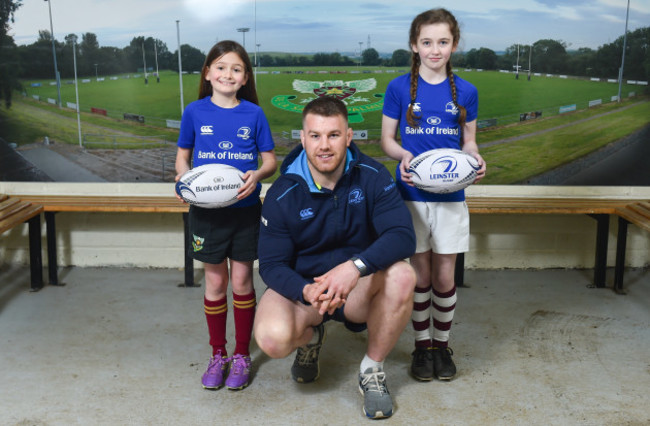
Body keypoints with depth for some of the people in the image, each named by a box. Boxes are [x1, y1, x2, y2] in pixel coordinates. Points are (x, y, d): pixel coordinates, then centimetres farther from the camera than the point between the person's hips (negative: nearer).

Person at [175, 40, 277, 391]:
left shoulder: (253, 114, -2)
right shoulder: (195, 112, 0)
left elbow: (271, 160, 2)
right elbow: (183, 154, 10)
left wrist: (257, 175, -19)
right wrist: (184, 178, -11)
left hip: (245, 208, 0)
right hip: (207, 209, 1)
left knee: (241, 281, 6)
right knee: (215, 282, 9)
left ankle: (241, 356, 21)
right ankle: (218, 354, 24)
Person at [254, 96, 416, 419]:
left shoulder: (371, 177, -13)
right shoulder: (282, 195, -13)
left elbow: (403, 235, -23)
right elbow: (272, 264, -12)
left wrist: (356, 266, -41)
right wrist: (308, 291, -34)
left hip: (359, 289, 1)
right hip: (301, 286, 0)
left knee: (402, 275, -32)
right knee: (272, 338, -32)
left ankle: (372, 370, -7)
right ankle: (311, 338, 11)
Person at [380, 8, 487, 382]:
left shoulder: (466, 91, 3)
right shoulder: (399, 88, -2)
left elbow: (469, 140, 9)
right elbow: (387, 139, 2)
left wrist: (476, 160, -13)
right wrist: (403, 155, -19)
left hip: (450, 195, 1)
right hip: (411, 194, -1)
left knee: (445, 276, 6)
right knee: (420, 274, 6)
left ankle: (442, 343, 25)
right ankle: (422, 344, 23)